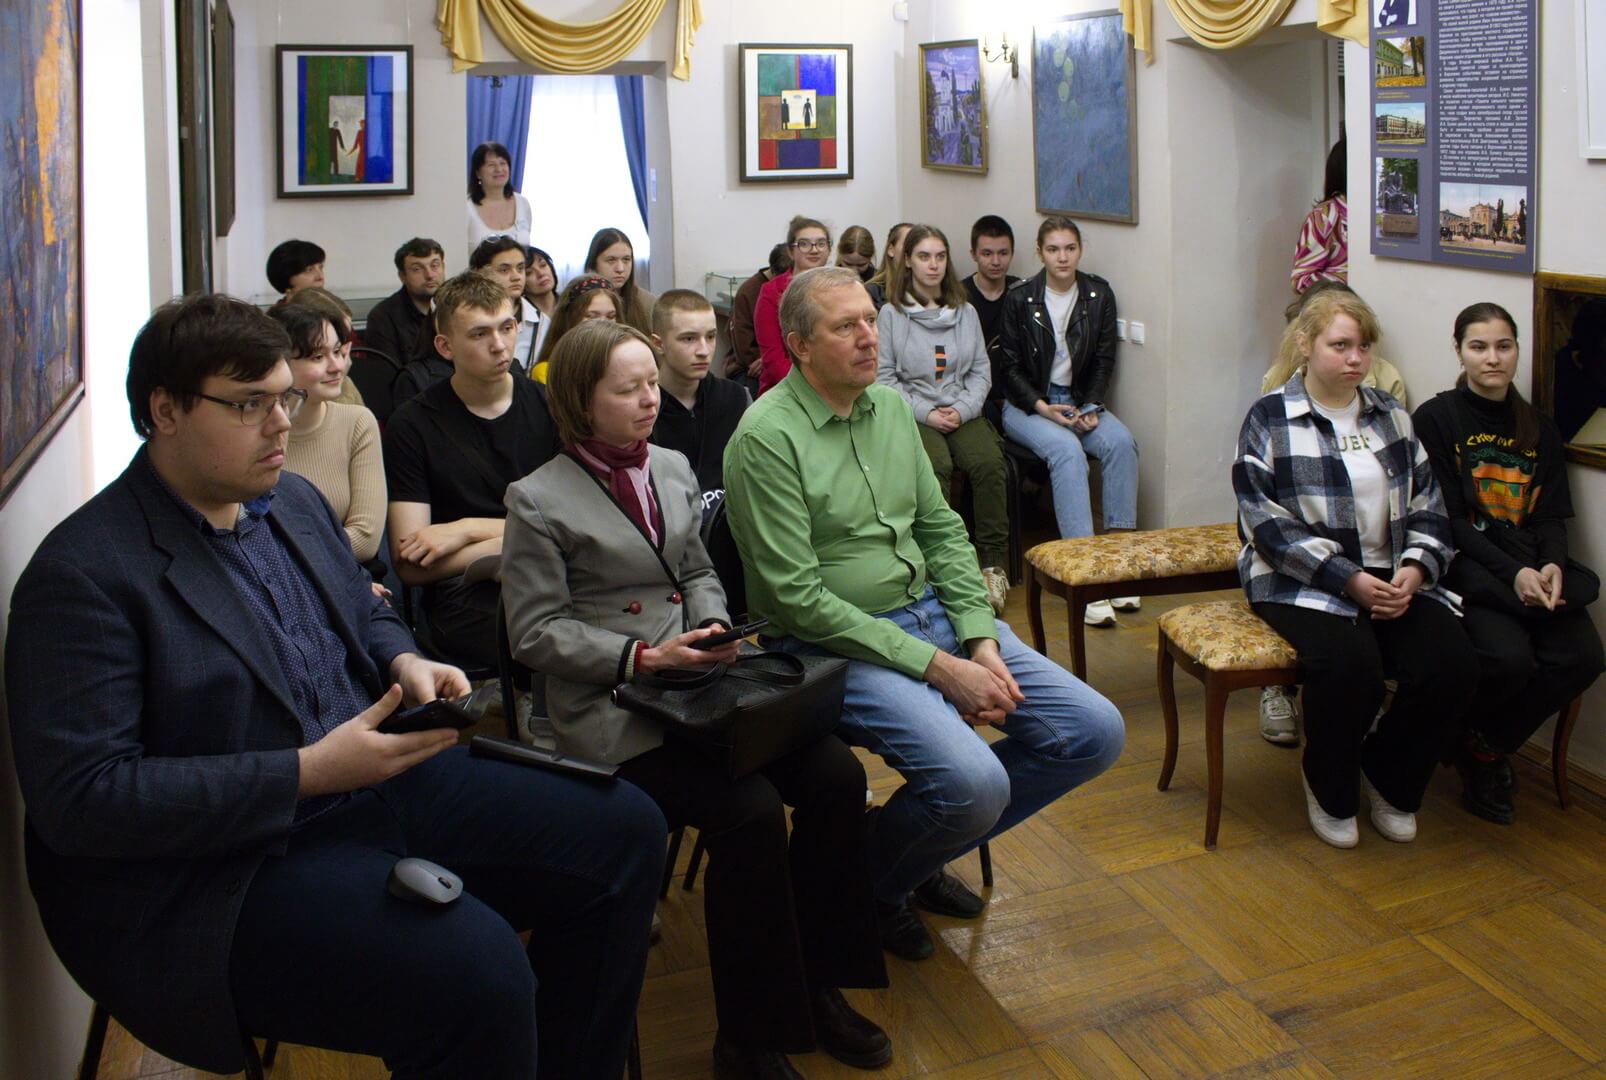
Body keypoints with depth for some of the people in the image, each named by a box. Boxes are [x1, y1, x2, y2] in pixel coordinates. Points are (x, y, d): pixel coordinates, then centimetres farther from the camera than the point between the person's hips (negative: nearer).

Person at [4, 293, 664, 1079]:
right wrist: (305, 774, -23)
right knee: (478, 970, -32)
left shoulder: (294, 500, 10)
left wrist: (405, 663, 0)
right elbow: (78, 800, -20)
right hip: (226, 869, -8)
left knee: (625, 831, 1)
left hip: (380, 777, 8)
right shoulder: (83, 575, -14)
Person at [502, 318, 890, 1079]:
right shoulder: (539, 500, -6)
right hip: (611, 707, -6)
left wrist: (713, 628, -2)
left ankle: (816, 984, 5)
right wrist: (642, 658, -17)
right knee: (749, 811, -26)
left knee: (836, 775, -14)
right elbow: (535, 632, -7)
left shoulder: (673, 469, 11)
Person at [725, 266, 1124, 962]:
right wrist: (938, 667, -19)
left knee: (1094, 732, -2)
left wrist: (981, 641, -4)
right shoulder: (767, 435, -14)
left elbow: (942, 530, 13)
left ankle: (924, 856, 15)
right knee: (974, 781, -29)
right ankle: (871, 882, 6)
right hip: (836, 641, -8)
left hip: (933, 611, 8)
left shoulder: (890, 406, 10)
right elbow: (798, 595, -18)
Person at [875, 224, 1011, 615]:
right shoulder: (891, 314, 4)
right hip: (912, 414, -3)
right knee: (936, 467, -35)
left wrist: (963, 410, -5)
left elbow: (981, 371, 14)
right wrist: (926, 413, -10)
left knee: (989, 462, -28)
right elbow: (884, 377, -1)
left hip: (962, 412, 3)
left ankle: (993, 563, -23)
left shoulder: (965, 312, 16)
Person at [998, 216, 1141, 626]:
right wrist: (1042, 408, -16)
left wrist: (1091, 407, -8)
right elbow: (1010, 367, -2)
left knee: (1121, 441, -28)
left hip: (1080, 400, 4)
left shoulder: (1099, 294, 6)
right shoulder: (1019, 299, -3)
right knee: (1067, 449, -34)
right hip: (1026, 404, -3)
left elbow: (1104, 360, 8)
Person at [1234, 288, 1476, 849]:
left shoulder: (1391, 415, 15)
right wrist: (1348, 579, -17)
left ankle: (1389, 779, 9)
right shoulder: (1269, 419, -2)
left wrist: (1414, 570, -7)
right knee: (1350, 663, -33)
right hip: (1302, 582, -5)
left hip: (1394, 579, 5)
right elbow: (1265, 521, -10)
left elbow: (1427, 504, 13)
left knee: (1452, 665, -20)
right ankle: (1330, 789, -2)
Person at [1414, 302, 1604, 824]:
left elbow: (1552, 517, 11)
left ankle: (1487, 746, 3)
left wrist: (1551, 567, -12)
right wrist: (1512, 572, -19)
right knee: (1510, 658, -31)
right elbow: (1444, 519, -7)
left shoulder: (1539, 428, 17)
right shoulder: (1437, 419, 0)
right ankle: (1448, 731, 3)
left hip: (1531, 570, 5)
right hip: (1466, 566, -5)